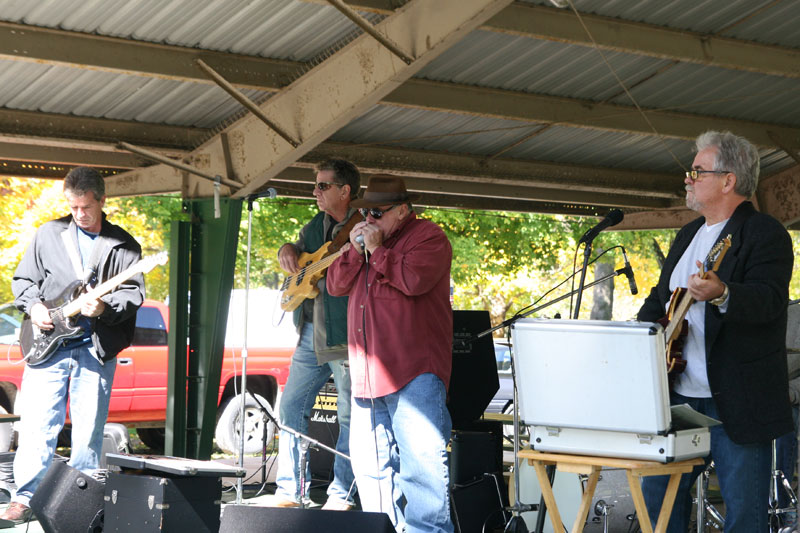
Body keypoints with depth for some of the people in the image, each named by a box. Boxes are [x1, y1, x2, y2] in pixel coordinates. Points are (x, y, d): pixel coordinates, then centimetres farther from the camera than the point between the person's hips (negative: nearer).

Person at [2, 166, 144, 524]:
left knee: (90, 430, 3)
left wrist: (105, 307, -19)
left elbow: (134, 292, 0)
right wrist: (33, 306, -6)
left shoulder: (124, 246, 6)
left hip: (97, 349, 0)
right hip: (48, 343, 0)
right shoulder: (49, 234, 9)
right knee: (36, 422, -6)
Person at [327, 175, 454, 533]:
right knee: (369, 461, 10)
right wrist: (355, 249, 1)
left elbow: (413, 279, -19)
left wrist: (376, 250, -9)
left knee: (420, 459, -16)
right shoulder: (366, 237, 21)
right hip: (368, 375, 8)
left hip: (414, 373, -8)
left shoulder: (428, 236, -2)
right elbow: (336, 285, 16)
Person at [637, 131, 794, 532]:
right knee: (657, 493, 11)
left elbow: (768, 299, -24)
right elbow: (660, 298, 27)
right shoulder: (687, 235, 18)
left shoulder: (766, 234, -8)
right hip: (676, 396, 8)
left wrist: (721, 294, -43)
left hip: (738, 403, -8)